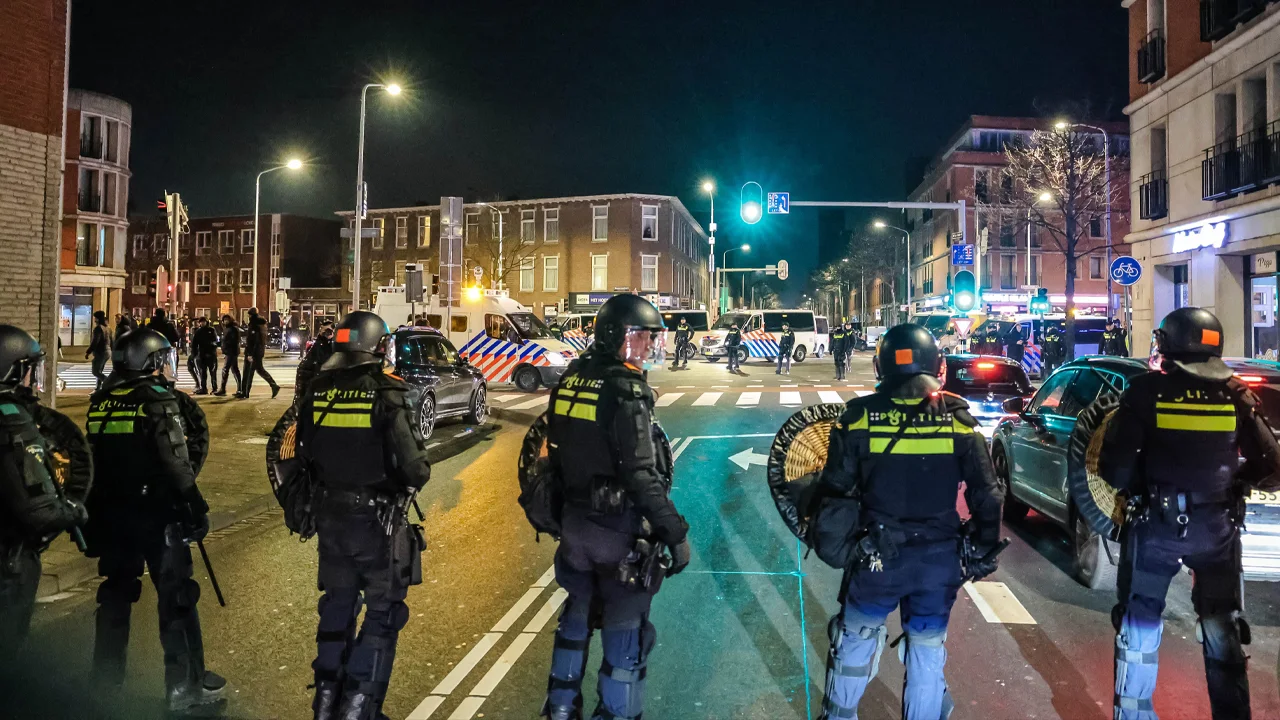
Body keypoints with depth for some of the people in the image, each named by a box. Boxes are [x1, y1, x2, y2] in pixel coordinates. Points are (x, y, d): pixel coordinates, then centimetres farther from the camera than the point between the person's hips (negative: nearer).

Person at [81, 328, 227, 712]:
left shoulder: (101, 402, 4)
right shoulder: (159, 401, -17)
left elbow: (100, 456, 12)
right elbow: (177, 465, -20)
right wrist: (193, 507, -13)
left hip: (111, 511, 7)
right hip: (157, 512, -7)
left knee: (116, 589, 20)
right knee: (176, 596, 2)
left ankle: (107, 673, 33)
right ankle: (186, 685, 7)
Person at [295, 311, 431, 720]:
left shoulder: (317, 391, -3)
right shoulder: (387, 396, -20)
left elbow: (304, 455, 7)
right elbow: (414, 469, -21)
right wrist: (421, 472, 1)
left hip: (330, 514, 6)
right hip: (377, 520, -5)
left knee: (337, 603, 21)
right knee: (382, 610, 10)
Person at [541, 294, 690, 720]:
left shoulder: (570, 380, 5)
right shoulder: (626, 389, -20)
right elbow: (641, 475, -24)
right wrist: (674, 531, -20)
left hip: (574, 520, 8)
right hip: (619, 528, -8)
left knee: (578, 611, 23)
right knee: (625, 626, 7)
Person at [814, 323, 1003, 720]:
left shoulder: (860, 416, -10)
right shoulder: (958, 417, -7)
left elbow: (834, 487, -5)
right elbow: (987, 494, -3)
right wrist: (985, 549, 10)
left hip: (878, 554, -1)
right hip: (940, 556, 1)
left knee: (855, 637, 20)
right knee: (928, 647, 18)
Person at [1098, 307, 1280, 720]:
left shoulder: (1147, 392, -11)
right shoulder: (1236, 395, -3)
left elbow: (1114, 471, -14)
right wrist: (1231, 479, 18)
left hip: (1154, 524, -2)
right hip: (1217, 527, 2)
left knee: (1139, 622, 13)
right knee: (1222, 629, 18)